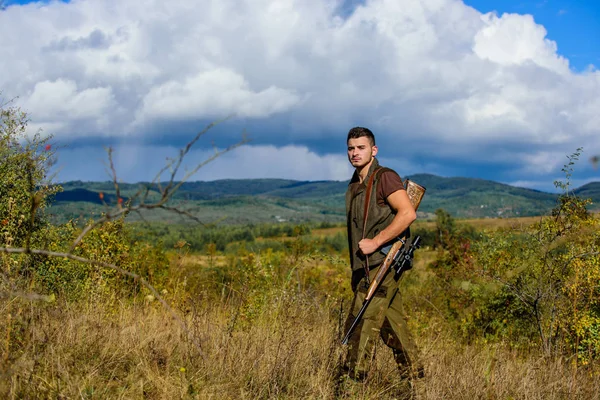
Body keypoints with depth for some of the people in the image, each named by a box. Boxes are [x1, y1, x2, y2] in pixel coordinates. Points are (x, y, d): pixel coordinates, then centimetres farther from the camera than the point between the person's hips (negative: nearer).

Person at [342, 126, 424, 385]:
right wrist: (356, 271, 16)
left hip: (382, 264, -9)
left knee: (360, 327, -10)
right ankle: (414, 378, 20)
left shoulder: (384, 177, -10)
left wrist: (375, 242, -21)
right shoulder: (354, 185, 16)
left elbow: (408, 213, -22)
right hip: (366, 267, 9)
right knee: (393, 327, 12)